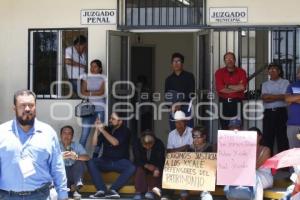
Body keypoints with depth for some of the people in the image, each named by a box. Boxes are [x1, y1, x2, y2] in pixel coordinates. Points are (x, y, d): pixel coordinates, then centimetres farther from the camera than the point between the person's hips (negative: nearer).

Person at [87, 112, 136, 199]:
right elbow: (94, 143, 3)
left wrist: (102, 130, -19)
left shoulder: (125, 131, -2)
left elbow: (115, 142, -19)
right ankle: (102, 190, -34)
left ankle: (112, 190, -34)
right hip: (106, 161, 3)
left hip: (120, 162, -3)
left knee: (132, 168, -33)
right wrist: (97, 129, -8)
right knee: (91, 162, -25)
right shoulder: (107, 129, 8)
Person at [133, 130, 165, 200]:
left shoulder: (159, 144, -18)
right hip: (142, 165, 1)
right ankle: (138, 192, -35)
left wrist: (157, 169, -45)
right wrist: (146, 165, -32)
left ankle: (151, 191, -39)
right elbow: (137, 160, -14)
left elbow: (161, 159, -26)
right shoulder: (137, 145, -13)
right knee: (139, 170, -30)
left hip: (156, 166, 0)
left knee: (156, 172, -31)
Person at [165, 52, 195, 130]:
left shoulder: (189, 76, 7)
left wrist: (180, 103, -12)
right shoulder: (169, 79, 16)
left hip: (186, 108, -3)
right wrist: (172, 105, -7)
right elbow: (166, 95, 13)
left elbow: (191, 93, -1)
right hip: (172, 109, 3)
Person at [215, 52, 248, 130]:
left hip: (237, 102, 0)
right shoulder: (219, 72, 3)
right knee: (224, 126, 1)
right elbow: (220, 89, -11)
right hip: (224, 102, 0)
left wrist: (227, 86, -7)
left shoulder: (241, 72, 3)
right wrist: (237, 88, -9)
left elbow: (242, 87, -11)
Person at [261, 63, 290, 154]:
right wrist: (278, 97, -9)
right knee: (267, 136, 2)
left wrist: (270, 96, -8)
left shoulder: (285, 82, 5)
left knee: (282, 136, -3)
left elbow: (285, 97, -9)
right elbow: (264, 99, -1)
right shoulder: (265, 84, 14)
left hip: (281, 112, -3)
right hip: (268, 112, 3)